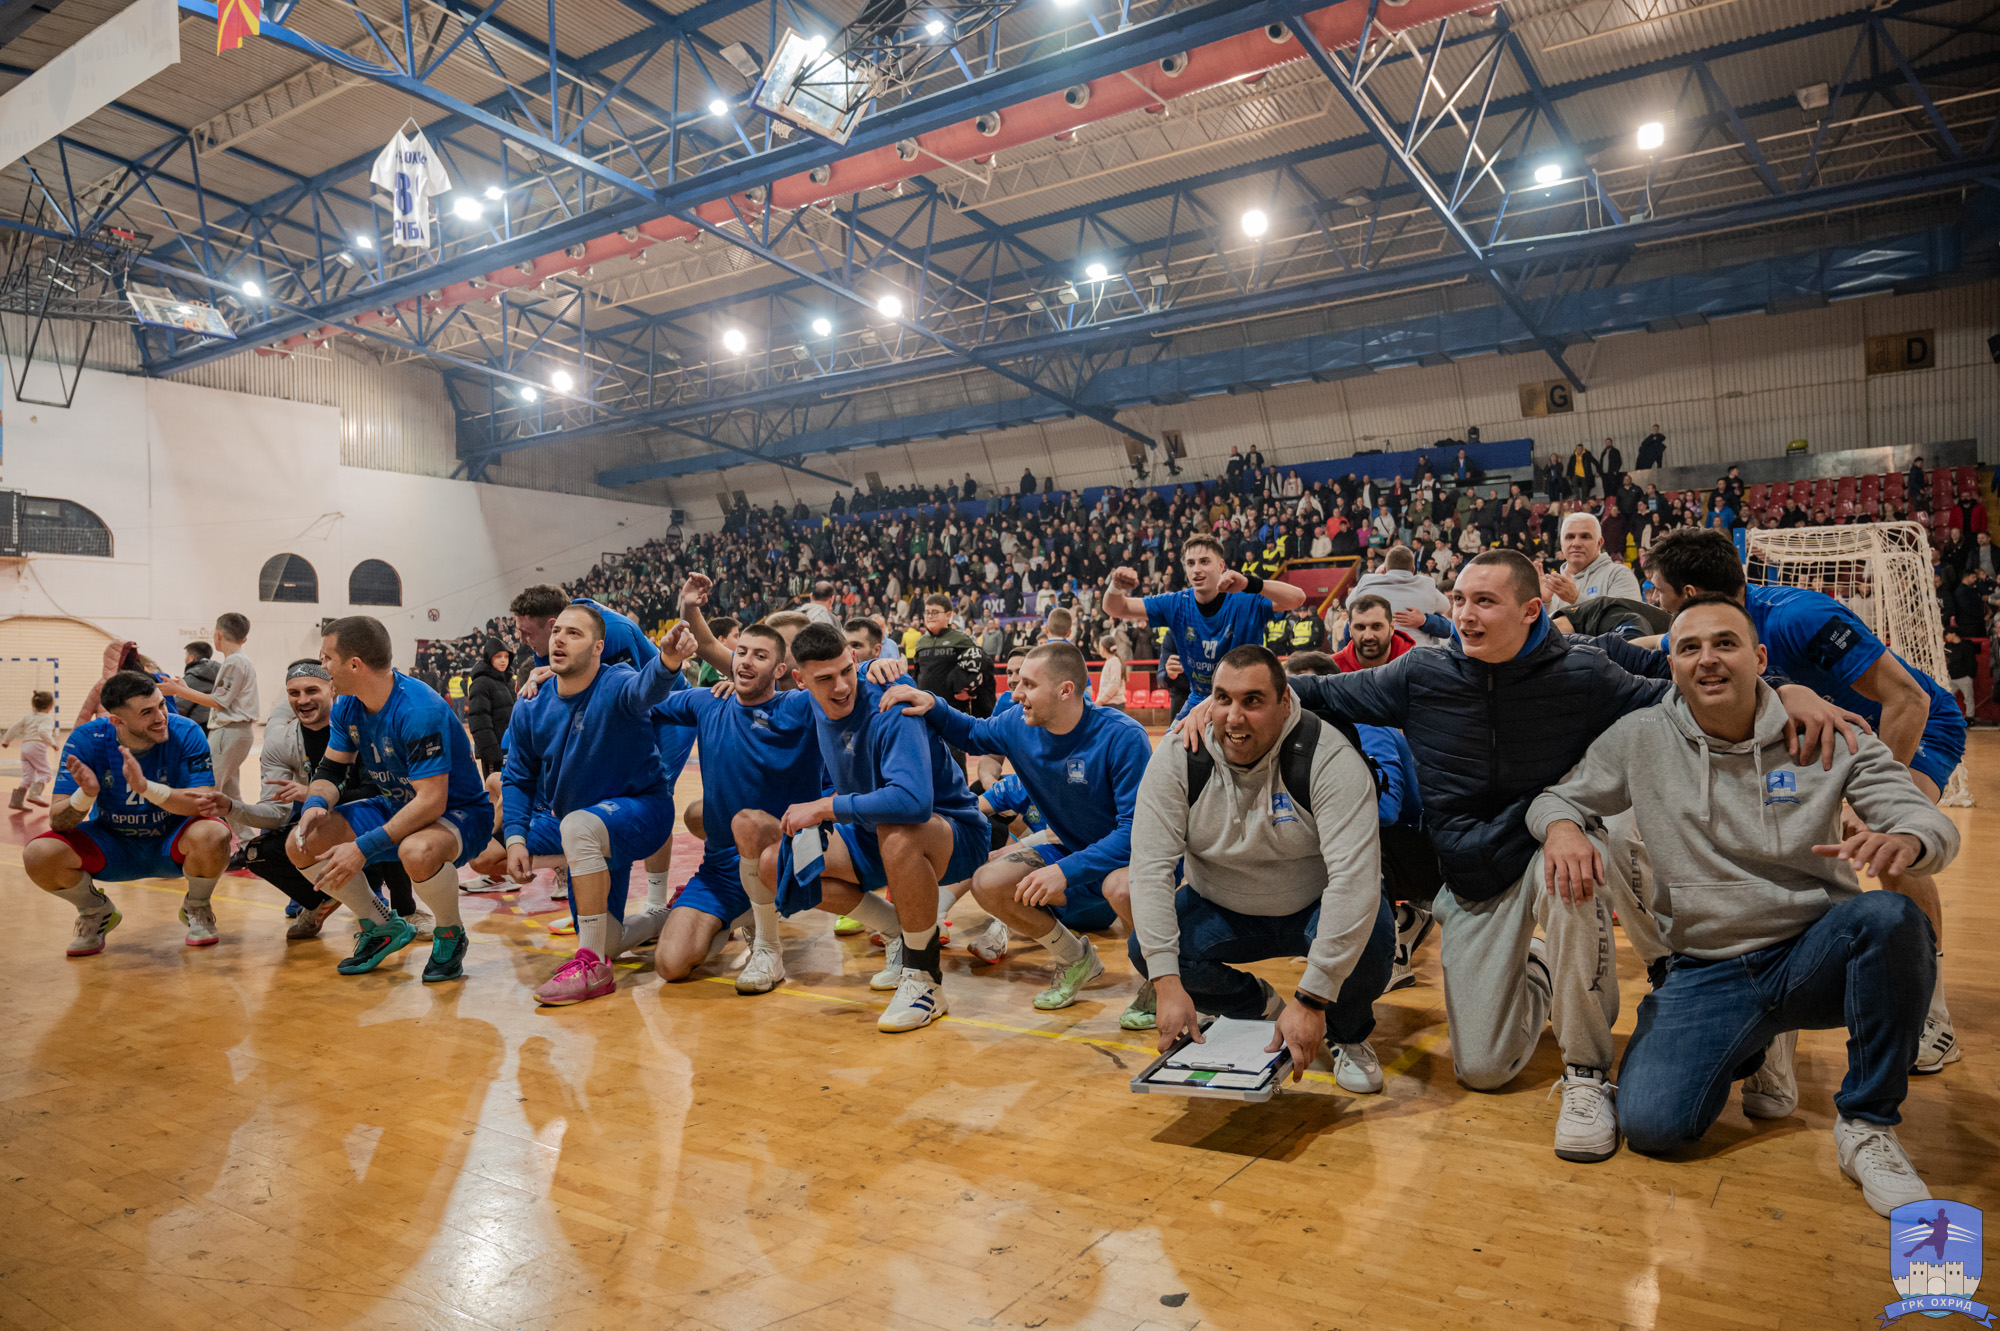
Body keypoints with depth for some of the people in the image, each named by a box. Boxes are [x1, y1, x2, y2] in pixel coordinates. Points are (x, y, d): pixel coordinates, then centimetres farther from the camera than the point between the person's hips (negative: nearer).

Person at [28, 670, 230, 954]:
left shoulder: (185, 733, -21)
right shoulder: (86, 740, -16)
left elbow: (203, 804, -28)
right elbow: (58, 822, -17)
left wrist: (145, 787, -43)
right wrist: (86, 795, -40)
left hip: (170, 845, -2)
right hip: (110, 843, 2)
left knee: (212, 835, -35)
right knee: (38, 855, -23)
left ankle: (196, 909, 0)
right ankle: (96, 913, 10)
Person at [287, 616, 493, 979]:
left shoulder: (419, 710, -29)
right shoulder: (347, 706, -3)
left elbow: (432, 801, -32)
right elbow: (331, 769, 7)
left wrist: (364, 847, -35)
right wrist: (316, 804, -17)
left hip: (459, 813, -8)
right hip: (396, 807, 8)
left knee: (416, 851, -41)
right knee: (301, 845, -5)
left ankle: (450, 935, -8)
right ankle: (384, 927, 13)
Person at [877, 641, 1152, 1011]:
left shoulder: (1122, 737, -26)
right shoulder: (1020, 725, -7)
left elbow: (1137, 828, -28)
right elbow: (972, 735, 14)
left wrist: (1066, 870, -35)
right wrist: (933, 707, -7)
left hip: (1127, 855, -6)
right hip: (1073, 852, 6)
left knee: (1120, 887, -41)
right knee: (987, 883, -14)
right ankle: (1076, 960, 10)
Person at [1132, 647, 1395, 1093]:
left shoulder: (1329, 759, -27)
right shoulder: (1178, 758, -18)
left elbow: (1354, 876, -34)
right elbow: (1151, 868, -21)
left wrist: (1311, 999, -39)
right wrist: (1168, 984, -31)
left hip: (1313, 906, -2)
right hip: (1221, 910, 3)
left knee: (1370, 935, -34)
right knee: (1146, 949, -23)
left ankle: (1348, 1034, 3)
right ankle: (1261, 1007, 8)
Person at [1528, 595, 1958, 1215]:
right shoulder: (1640, 738, -2)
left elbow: (1933, 823, -6)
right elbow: (1554, 798, 6)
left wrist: (1905, 839, -33)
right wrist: (1561, 828, -21)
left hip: (1815, 955, 0)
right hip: (1706, 972, 1)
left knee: (1891, 918, -35)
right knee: (1649, 1124, -20)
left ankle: (1868, 1126, -12)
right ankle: (1759, 1049, 16)